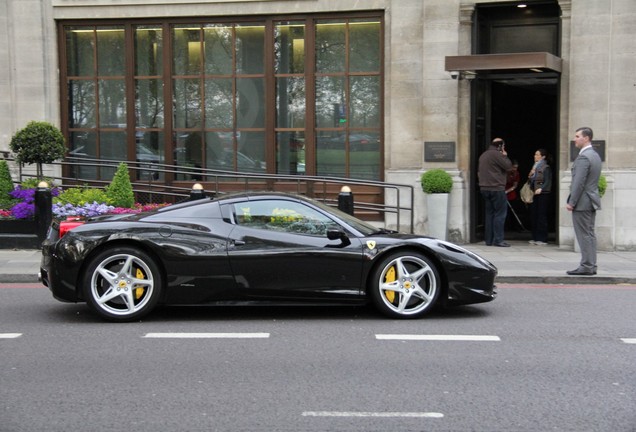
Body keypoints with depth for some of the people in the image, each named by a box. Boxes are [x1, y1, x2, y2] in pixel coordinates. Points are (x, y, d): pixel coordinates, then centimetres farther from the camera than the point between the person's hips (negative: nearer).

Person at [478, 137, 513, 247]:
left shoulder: (483, 155, 17)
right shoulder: (496, 154, -11)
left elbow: (478, 171, 23)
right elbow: (508, 166, -12)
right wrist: (505, 156, 2)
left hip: (484, 188, 9)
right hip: (496, 188, -9)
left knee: (489, 213, 11)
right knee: (500, 214, -5)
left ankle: (489, 239, 11)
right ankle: (498, 240, -9)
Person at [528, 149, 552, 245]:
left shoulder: (546, 168, -5)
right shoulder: (534, 166, 17)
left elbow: (548, 181, -12)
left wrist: (541, 189, -25)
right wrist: (530, 175, 3)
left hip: (542, 194, -7)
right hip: (534, 194, 7)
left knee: (541, 216, -6)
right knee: (534, 215, 6)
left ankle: (542, 239, -3)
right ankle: (535, 238, 12)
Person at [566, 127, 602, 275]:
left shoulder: (583, 157, -17)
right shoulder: (595, 155, 14)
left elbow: (579, 183, -21)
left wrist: (571, 202, -16)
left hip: (582, 202, -10)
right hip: (592, 201, 10)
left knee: (584, 235, -5)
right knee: (590, 234, 12)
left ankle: (586, 266, -3)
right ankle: (591, 266, 15)